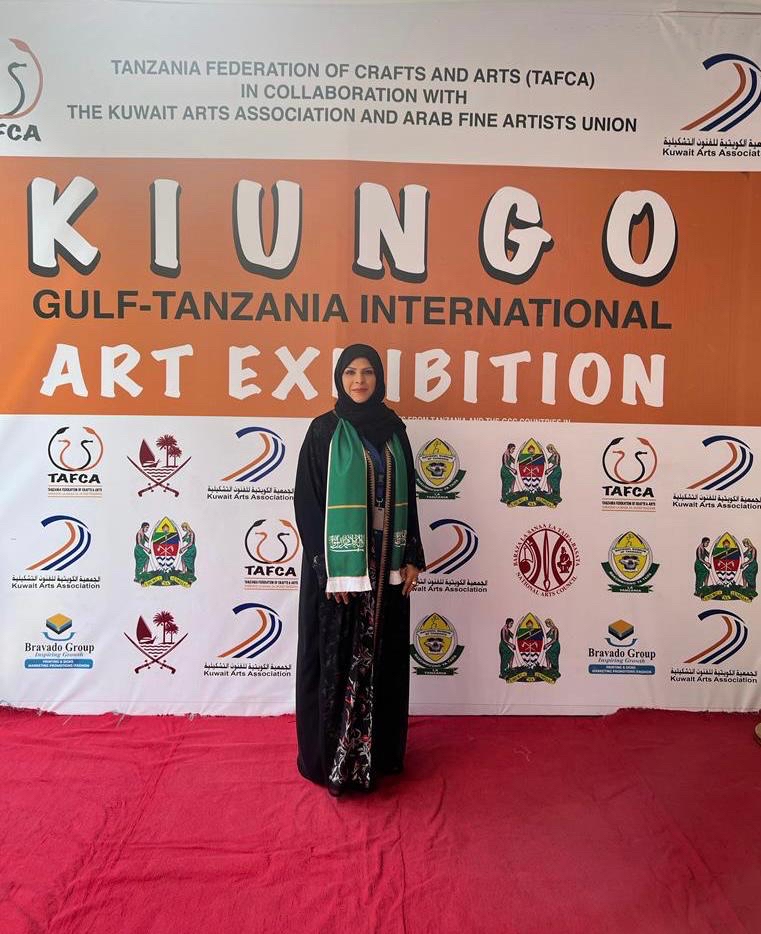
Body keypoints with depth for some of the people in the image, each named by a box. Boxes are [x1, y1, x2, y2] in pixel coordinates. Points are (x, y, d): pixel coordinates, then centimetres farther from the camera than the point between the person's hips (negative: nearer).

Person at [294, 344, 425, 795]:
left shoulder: (394, 430, 7)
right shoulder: (324, 430, -5)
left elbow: (407, 496, 10)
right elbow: (308, 502, -8)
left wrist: (412, 557, 5)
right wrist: (328, 567, -15)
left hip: (387, 563, 4)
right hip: (339, 561, -4)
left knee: (382, 657, 14)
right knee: (336, 659, 5)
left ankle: (380, 750, 31)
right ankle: (332, 758, 22)